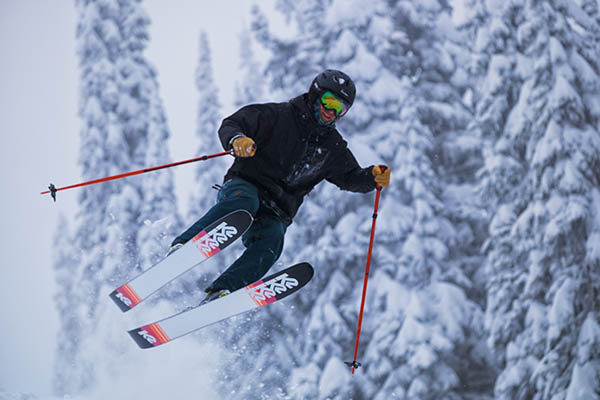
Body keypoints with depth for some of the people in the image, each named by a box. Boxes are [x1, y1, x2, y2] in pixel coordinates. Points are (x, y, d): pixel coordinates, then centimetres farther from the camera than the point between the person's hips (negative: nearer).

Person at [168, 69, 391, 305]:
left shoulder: (332, 146, 18)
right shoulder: (278, 116, 2)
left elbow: (351, 177, 27)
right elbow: (230, 124, -4)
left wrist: (373, 177, 4)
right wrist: (237, 139, -28)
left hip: (275, 214, 3)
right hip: (243, 187, -3)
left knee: (271, 241, -31)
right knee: (244, 202, -40)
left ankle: (218, 294, -43)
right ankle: (183, 246, -48)